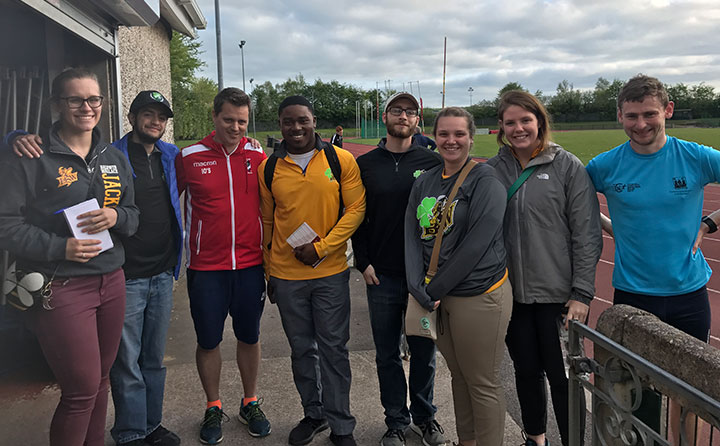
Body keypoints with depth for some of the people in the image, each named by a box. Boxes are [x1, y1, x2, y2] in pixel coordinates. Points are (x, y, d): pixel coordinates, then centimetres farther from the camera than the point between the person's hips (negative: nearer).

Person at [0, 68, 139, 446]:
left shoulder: (114, 159, 12)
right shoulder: (31, 157, -7)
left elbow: (134, 214, 15)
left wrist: (116, 217, -7)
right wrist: (60, 247, -18)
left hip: (111, 282, 6)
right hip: (60, 287, -5)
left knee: (100, 378, 14)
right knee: (83, 388, -2)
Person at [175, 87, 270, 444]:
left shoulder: (258, 156, 1)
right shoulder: (189, 157, -4)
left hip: (250, 265, 1)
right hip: (205, 268, -1)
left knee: (249, 336, 13)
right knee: (208, 341, 10)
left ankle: (250, 403, 33)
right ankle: (213, 408, 30)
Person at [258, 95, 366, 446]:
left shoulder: (341, 160, -4)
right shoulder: (269, 168, 3)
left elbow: (356, 209, -6)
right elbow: (267, 223, 10)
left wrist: (321, 247, -15)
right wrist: (269, 271, 12)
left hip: (331, 272, -2)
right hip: (286, 275, 3)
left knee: (333, 349, 6)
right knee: (302, 349, 16)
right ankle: (313, 414, 35)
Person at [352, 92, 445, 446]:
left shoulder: (433, 162, 1)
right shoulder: (364, 164, 4)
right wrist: (363, 262, -2)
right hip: (381, 275, 1)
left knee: (424, 351, 11)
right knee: (387, 355, 10)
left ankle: (424, 416, 32)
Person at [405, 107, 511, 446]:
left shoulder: (485, 181, -10)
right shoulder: (424, 183, 9)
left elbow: (476, 243, -17)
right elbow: (412, 237, 3)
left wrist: (435, 290, -14)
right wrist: (419, 289, -9)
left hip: (479, 296, -6)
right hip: (438, 297, 6)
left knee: (482, 384, 6)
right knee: (458, 376, 20)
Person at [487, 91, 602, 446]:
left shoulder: (568, 166, -5)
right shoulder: (492, 170, 4)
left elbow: (587, 234, -6)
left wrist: (582, 293, -10)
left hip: (559, 295, -3)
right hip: (512, 294, 3)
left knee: (562, 376, 5)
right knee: (526, 370, 17)